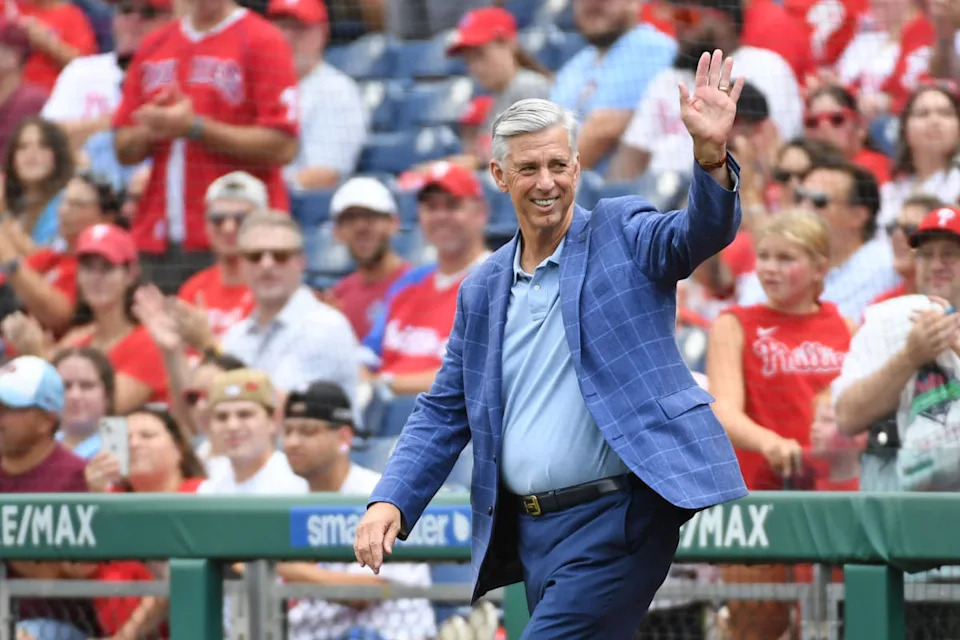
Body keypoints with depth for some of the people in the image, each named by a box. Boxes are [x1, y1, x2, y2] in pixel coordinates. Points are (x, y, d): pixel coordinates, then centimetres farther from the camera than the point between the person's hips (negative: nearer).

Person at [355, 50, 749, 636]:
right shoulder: (483, 290, 15)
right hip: (533, 529, 6)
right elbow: (445, 411, 17)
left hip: (616, 521, -6)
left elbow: (699, 234, -18)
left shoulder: (623, 235, 1)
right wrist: (391, 502, 4)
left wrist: (711, 157, -38)